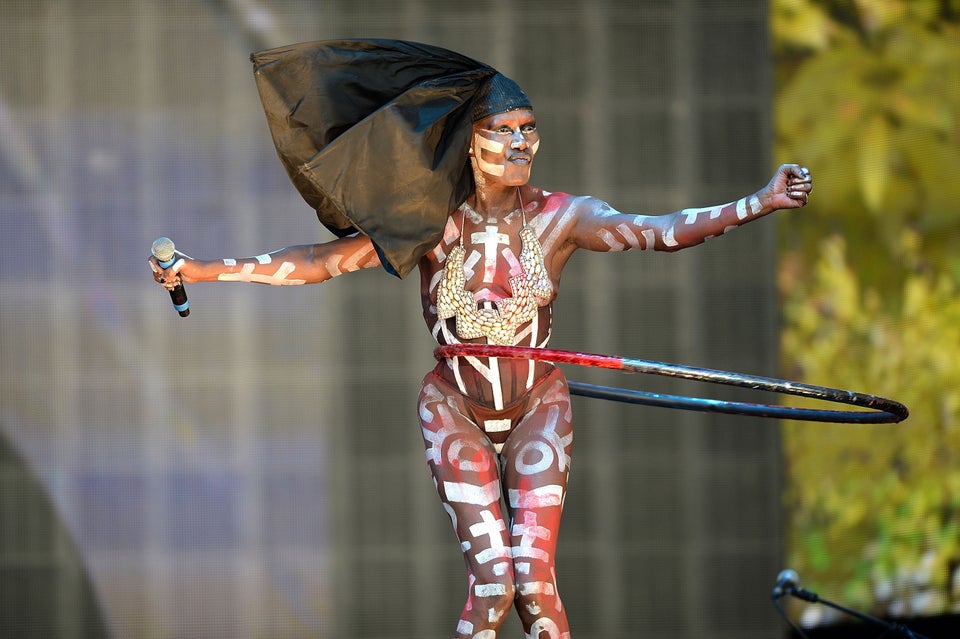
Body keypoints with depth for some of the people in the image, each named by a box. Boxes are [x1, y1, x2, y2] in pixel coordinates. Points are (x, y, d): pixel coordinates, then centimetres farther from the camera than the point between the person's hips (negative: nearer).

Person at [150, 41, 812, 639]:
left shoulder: (559, 217, -12)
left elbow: (652, 231, -25)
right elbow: (321, 261, -13)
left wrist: (758, 203, -38)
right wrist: (200, 270, -18)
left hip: (537, 407, 1)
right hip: (457, 411, -1)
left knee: (535, 579, -9)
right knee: (491, 582, -10)